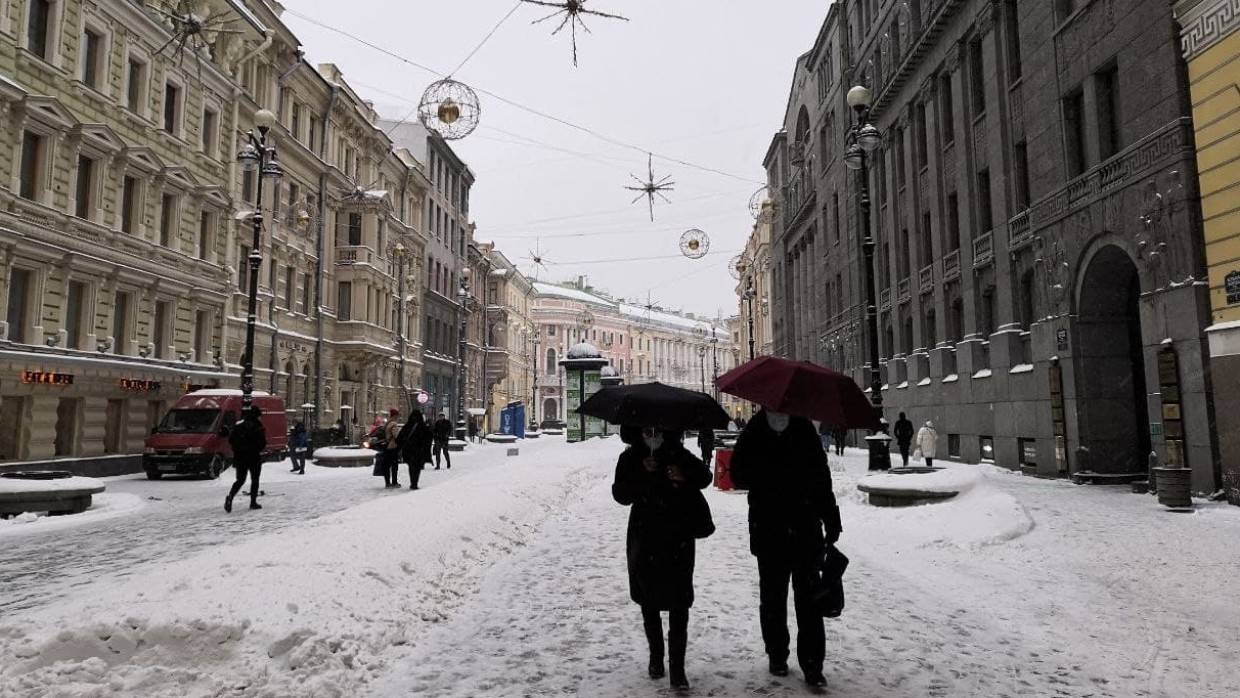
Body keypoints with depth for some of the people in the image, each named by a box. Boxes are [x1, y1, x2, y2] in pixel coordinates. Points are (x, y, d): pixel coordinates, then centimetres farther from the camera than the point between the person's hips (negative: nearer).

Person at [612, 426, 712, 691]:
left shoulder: (679, 455, -2)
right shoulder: (630, 458, -1)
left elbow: (704, 475, 10)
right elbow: (621, 495, -10)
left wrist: (685, 478, -11)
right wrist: (642, 473, -23)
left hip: (678, 540, -1)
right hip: (644, 540, 2)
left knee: (679, 604, -5)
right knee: (649, 602, 15)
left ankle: (677, 667, 2)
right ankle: (656, 656, 33)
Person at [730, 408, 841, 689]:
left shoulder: (805, 432, 1)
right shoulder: (752, 437, -1)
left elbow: (822, 479, 5)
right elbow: (739, 477, -4)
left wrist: (831, 521, 3)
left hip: (807, 531, 0)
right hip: (769, 533, 0)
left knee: (809, 598, 0)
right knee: (773, 598, 12)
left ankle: (812, 665, 8)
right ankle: (777, 656, 28)